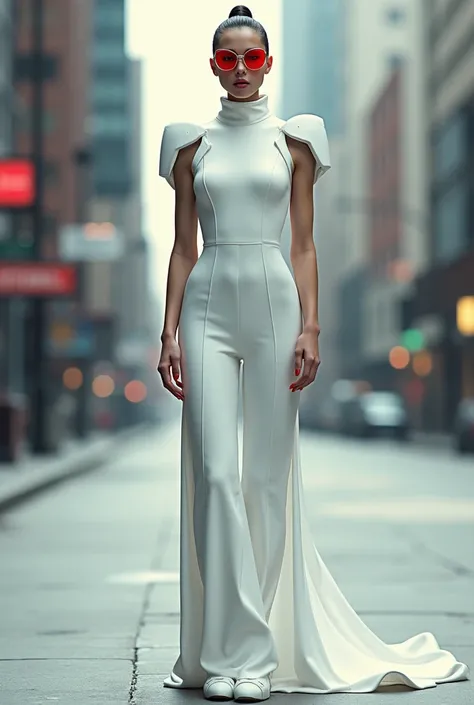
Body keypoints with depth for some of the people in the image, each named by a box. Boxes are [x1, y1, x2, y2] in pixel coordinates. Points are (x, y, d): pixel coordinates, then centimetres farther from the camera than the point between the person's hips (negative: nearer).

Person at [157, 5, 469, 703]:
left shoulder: (293, 140, 9)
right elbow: (183, 246, 11)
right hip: (208, 306, 1)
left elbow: (304, 243, 6)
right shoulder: (192, 144, 12)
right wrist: (169, 331, 2)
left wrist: (310, 327, -5)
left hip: (273, 302, 0)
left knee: (269, 476, -1)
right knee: (215, 475, -9)